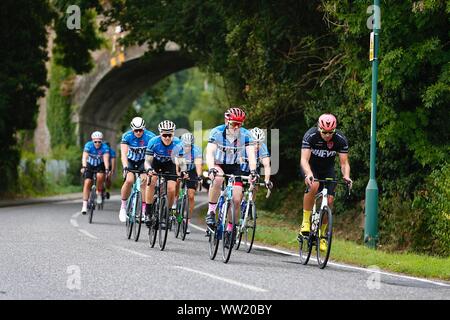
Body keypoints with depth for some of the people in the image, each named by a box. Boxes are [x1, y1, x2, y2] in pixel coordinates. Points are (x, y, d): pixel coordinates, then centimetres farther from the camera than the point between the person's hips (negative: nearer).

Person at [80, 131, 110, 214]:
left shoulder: (104, 147, -23)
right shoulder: (88, 145, -23)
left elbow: (106, 158, -34)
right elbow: (84, 157, -35)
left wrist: (107, 169, -50)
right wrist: (83, 167, -51)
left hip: (100, 165, 0)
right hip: (90, 165, 1)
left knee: (100, 176, -31)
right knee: (87, 182, -15)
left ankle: (99, 193, -6)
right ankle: (84, 205, -13)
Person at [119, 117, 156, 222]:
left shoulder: (150, 137, -23)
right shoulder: (127, 136, -22)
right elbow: (123, 154, -30)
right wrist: (125, 167, -46)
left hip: (143, 161, 0)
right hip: (130, 161, 0)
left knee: (144, 181, -23)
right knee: (129, 180, -24)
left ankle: (144, 209, -16)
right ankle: (123, 206, -7)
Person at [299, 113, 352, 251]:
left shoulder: (341, 139, -23)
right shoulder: (310, 135, -29)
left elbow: (344, 162, -21)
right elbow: (304, 159, -36)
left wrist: (346, 176, -43)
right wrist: (308, 174, -56)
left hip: (327, 168, 3)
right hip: (310, 166, -3)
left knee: (329, 200, -12)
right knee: (313, 185, -35)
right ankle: (306, 221, -22)